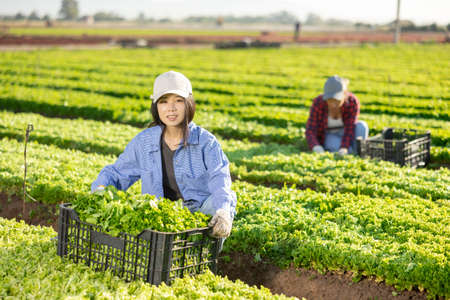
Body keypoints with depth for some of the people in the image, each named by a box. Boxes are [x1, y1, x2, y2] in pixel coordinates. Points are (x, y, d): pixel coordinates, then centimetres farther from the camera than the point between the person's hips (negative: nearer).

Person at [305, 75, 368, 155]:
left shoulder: (352, 101, -25)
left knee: (361, 126, -29)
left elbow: (349, 129, -28)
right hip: (327, 136, -1)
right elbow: (310, 130, -28)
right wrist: (316, 147, -48)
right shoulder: (318, 103, -26)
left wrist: (343, 148, -46)